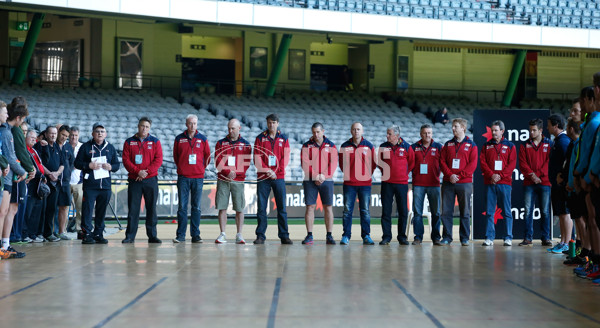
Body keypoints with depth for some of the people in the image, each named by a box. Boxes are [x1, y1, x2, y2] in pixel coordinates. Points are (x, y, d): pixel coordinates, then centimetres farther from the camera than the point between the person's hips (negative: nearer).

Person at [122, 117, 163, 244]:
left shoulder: (155, 141, 6)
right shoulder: (129, 142, 7)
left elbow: (158, 160, -2)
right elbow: (126, 160, -1)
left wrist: (147, 171, -13)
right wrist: (137, 171, -14)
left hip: (151, 180, 0)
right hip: (134, 180, 0)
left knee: (151, 208, 2)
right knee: (133, 208, 0)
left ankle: (152, 236, 7)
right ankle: (130, 236, 5)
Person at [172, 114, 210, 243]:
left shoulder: (202, 139, 5)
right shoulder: (179, 139, 4)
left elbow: (207, 156, 14)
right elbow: (175, 156, 15)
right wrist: (182, 167, 12)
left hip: (198, 177, 1)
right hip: (183, 177, -1)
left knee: (196, 207, 3)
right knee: (182, 206, -1)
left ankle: (195, 235, 7)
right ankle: (180, 235, 2)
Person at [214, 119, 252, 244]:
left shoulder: (246, 144, 8)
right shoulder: (221, 143, 9)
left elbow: (246, 163, 1)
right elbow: (218, 161, 0)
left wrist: (236, 173, -12)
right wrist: (228, 172, -15)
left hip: (238, 180, -1)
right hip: (223, 180, 1)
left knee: (239, 209, -2)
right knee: (222, 207, 0)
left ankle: (239, 235, 2)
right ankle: (222, 234, 4)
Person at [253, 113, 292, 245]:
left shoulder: (283, 139, 9)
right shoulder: (260, 138, 6)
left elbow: (285, 158, 2)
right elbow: (257, 158, -1)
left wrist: (275, 171, -9)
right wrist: (267, 171, -12)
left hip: (279, 177, 1)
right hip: (263, 178, -1)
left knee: (282, 207, 1)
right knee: (261, 207, -1)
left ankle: (284, 236, 5)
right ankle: (260, 236, 3)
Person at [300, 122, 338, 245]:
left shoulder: (331, 145, 7)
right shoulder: (306, 146, 6)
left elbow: (333, 163, -1)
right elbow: (305, 163, -3)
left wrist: (324, 176, -13)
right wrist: (315, 176, -13)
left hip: (327, 180, 0)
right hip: (310, 181, 0)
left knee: (328, 207, -1)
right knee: (310, 207, -3)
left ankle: (329, 236, 3)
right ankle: (309, 236, 1)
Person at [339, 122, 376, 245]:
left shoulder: (368, 146, 3)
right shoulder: (345, 146, 3)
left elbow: (374, 162, 9)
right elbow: (341, 163, 13)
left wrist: (368, 174, 5)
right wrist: (347, 174, 8)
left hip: (365, 183, 0)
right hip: (349, 183, 0)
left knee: (365, 211, 3)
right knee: (347, 210, 0)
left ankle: (366, 236, 9)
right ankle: (346, 236, 4)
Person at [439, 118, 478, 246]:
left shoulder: (471, 145, 3)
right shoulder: (448, 144, 12)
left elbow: (473, 164, -4)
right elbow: (442, 161, 6)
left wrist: (459, 176, -13)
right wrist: (449, 175, -10)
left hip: (465, 183, -2)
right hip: (448, 183, 2)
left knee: (465, 212, 2)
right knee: (446, 211, 0)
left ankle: (465, 238, 9)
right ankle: (446, 237, 5)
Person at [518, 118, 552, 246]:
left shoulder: (549, 144, 6)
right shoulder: (525, 146, 10)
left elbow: (549, 162, -1)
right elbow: (522, 164, 3)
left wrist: (538, 175, -10)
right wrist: (531, 175, -11)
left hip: (544, 182, -1)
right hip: (529, 183, 1)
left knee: (545, 211, 2)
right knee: (528, 211, -2)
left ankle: (546, 238, 6)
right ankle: (528, 238, 1)